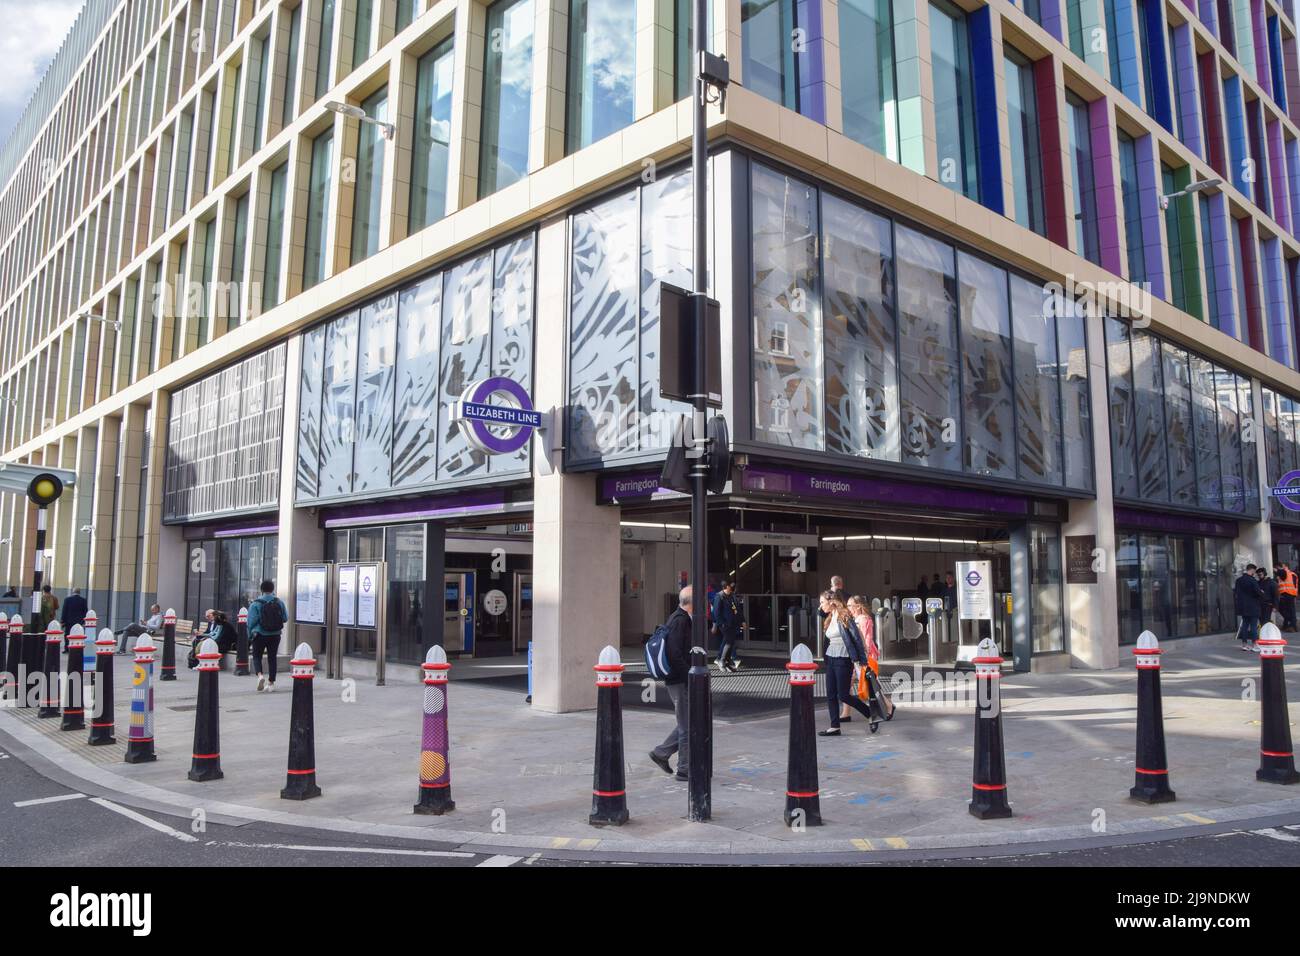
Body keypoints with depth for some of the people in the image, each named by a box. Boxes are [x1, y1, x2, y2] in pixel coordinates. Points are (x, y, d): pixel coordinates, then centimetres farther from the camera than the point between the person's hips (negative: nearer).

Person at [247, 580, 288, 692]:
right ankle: (271, 682, 14)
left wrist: (250, 634, 3)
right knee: (272, 658, 11)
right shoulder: (279, 603, -2)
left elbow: (251, 621, -10)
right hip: (275, 635, 2)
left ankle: (260, 675, -15)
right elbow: (285, 618, 2)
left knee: (257, 656, 10)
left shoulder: (255, 604, -10)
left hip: (260, 635, -2)